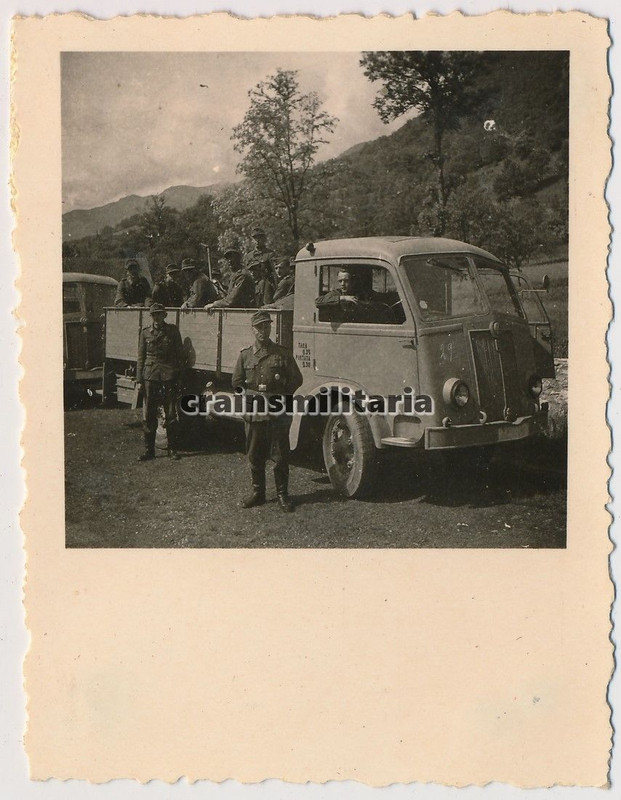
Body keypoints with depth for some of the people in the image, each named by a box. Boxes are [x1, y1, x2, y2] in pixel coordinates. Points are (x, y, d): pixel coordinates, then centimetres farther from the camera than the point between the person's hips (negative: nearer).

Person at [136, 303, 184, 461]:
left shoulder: (173, 331, 3)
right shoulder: (145, 332, 6)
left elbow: (180, 354, 6)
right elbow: (141, 357, 8)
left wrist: (179, 375, 1)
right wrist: (139, 379, 3)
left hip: (169, 376, -1)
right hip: (150, 375, 1)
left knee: (171, 414, 2)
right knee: (149, 415, 2)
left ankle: (172, 449, 12)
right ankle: (149, 450, 10)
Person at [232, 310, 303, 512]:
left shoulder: (282, 354, 2)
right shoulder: (245, 355, 9)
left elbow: (296, 380, 4)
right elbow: (237, 383, 10)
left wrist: (279, 396, -5)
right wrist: (255, 394, -4)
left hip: (278, 414, -2)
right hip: (254, 413, 2)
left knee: (280, 456, 1)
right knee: (255, 457, 9)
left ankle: (283, 495, 12)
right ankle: (258, 493, 21)